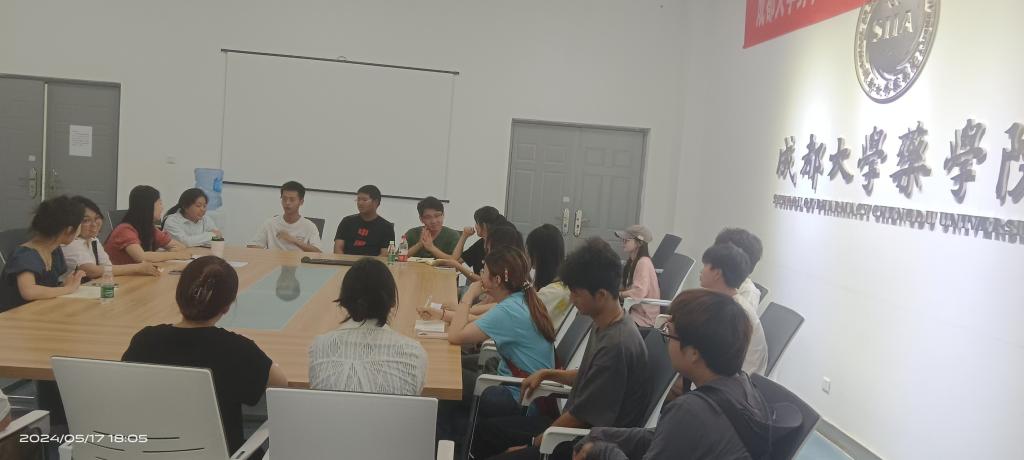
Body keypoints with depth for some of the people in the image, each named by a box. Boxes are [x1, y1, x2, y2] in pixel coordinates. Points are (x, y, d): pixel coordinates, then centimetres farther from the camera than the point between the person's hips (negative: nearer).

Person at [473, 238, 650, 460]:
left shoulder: (617, 345, -28)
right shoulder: (605, 326, 2)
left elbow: (581, 417, -23)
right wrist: (547, 374, 10)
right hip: (574, 425, 10)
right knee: (487, 431, 13)